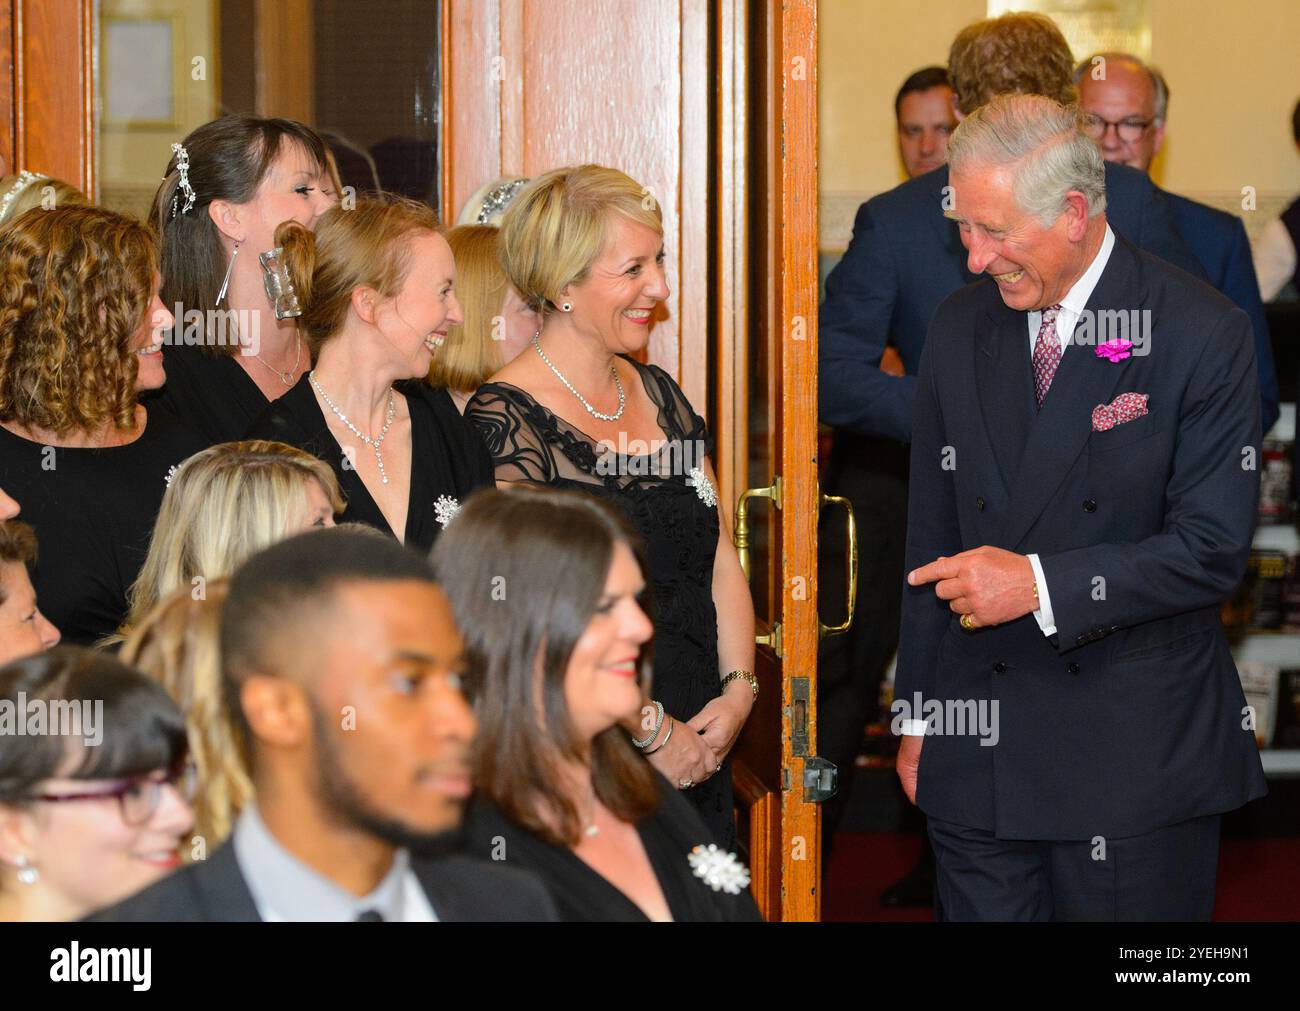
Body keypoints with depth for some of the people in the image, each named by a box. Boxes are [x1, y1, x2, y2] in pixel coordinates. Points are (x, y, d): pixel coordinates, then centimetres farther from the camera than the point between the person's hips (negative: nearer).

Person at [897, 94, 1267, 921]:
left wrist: (1041, 582, -20)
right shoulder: (959, 330, 8)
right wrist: (918, 713, 13)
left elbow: (1213, 549, -12)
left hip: (1136, 760, -4)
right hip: (978, 752, 4)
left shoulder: (1202, 334, -8)